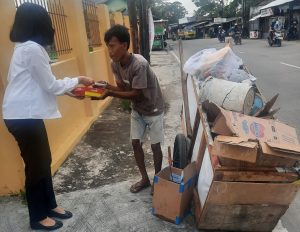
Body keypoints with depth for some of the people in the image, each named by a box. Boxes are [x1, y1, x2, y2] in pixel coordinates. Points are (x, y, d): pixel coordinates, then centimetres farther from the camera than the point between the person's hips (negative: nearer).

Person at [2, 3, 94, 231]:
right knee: (36, 165, 4)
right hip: (23, 116, -10)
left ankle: (50, 205, 34)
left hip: (27, 114, 10)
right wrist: (78, 80, -2)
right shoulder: (32, 49, -17)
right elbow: (50, 85, -15)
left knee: (44, 161, 17)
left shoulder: (26, 47, 15)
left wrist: (70, 90, 12)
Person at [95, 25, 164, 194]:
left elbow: (136, 94, -28)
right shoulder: (115, 64, -9)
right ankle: (145, 179, 28)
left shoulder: (139, 64, -32)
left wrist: (110, 93, -34)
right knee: (136, 143, 10)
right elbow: (122, 87, -2)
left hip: (153, 110, -6)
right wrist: (106, 86, -20)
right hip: (137, 110, 7)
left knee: (155, 146, 6)